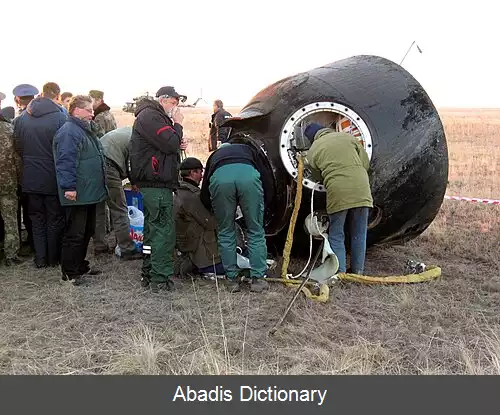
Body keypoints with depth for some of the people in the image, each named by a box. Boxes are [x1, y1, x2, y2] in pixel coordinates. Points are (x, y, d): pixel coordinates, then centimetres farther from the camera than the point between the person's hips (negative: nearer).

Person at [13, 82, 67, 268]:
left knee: (37, 219, 14)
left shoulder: (22, 117, 1)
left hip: (31, 178, 4)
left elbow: (18, 147, 6)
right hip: (53, 178, -4)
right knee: (55, 219, 9)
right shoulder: (60, 117, -14)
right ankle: (54, 258, 18)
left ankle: (40, 258, 18)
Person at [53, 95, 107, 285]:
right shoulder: (68, 132, -14)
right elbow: (65, 161, -22)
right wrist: (69, 187, -26)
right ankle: (69, 273, 6)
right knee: (75, 234, -4)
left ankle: (80, 265, 30)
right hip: (77, 194, -11)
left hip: (89, 192, 11)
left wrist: (99, 187, 26)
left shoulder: (85, 130, 20)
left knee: (87, 231, 17)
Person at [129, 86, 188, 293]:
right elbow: (169, 143, -21)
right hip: (157, 184, -11)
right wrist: (178, 124, -5)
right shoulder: (149, 116, -11)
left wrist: (179, 145, 7)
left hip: (153, 183, 11)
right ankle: (160, 279, -4)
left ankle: (149, 274, 25)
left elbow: (165, 147, 27)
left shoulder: (156, 116, 24)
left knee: (154, 229, 16)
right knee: (164, 230, -9)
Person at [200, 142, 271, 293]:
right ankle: (258, 279, 15)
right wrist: (261, 204, 38)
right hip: (248, 174, 0)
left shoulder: (214, 156, 42)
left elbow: (204, 197, 36)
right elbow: (264, 177, 27)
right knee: (256, 232, 13)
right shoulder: (247, 149, 42)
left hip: (220, 176, 0)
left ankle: (231, 280, 21)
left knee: (226, 233, 17)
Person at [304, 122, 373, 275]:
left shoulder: (313, 151, 10)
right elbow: (366, 163, 13)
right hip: (361, 191, 2)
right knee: (359, 234, 14)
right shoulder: (348, 137, 13)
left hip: (337, 193, -2)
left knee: (336, 235, 12)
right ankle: (358, 271, 21)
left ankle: (340, 273, 10)